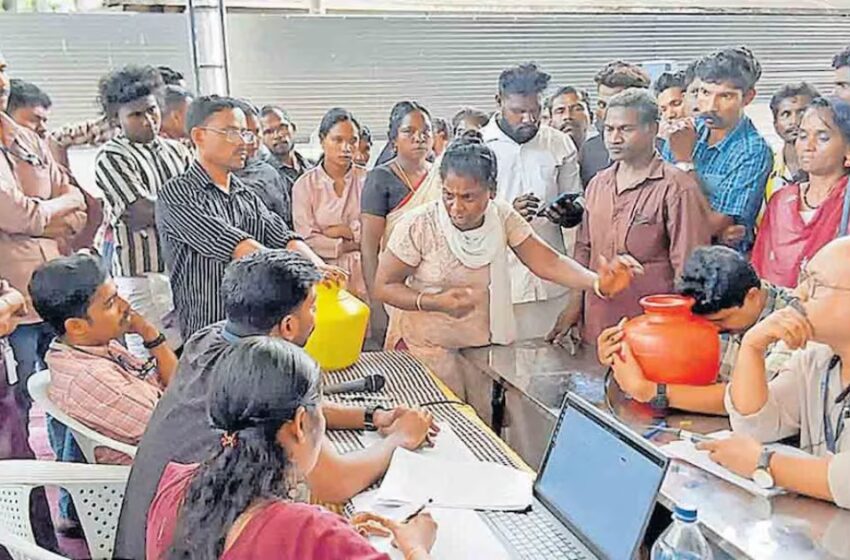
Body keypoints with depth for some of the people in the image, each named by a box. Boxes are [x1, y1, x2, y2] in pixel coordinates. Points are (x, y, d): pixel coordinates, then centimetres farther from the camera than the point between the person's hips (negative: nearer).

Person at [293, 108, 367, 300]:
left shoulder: (367, 179, 4)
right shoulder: (305, 185, 3)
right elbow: (306, 239, -4)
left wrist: (342, 231, -5)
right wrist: (348, 245, -5)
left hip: (364, 274, 1)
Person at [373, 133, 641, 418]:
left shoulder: (503, 216, -7)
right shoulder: (418, 226, -17)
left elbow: (547, 262, -12)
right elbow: (384, 286, -11)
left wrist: (598, 282, -29)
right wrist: (435, 302, -26)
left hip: (487, 343, 3)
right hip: (432, 348, -3)